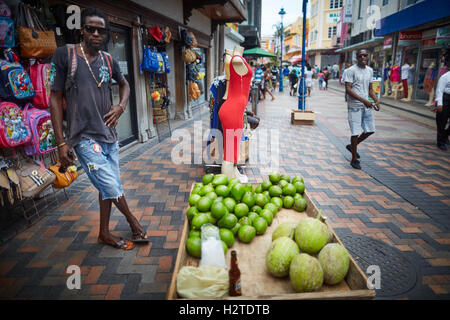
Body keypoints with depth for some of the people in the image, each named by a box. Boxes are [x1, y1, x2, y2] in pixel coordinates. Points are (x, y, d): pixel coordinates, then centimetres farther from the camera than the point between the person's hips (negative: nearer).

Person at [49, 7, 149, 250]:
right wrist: (61, 143, -10)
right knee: (112, 186, -9)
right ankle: (134, 223, 16)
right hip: (84, 137, -5)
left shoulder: (108, 60, 8)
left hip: (108, 134, 6)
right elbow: (55, 98, -5)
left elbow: (124, 84, 28)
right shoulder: (64, 55, -5)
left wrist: (121, 107, 7)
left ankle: (104, 233, 28)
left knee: (108, 187, 11)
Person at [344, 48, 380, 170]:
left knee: (370, 130, 11)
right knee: (355, 132, -4)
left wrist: (376, 101, 3)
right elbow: (348, 90, -15)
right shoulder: (351, 70, -8)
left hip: (366, 106, 7)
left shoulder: (370, 70, 13)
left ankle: (352, 146, 32)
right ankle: (354, 159, 8)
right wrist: (363, 100, -20)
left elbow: (370, 89, 20)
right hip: (355, 106, -7)